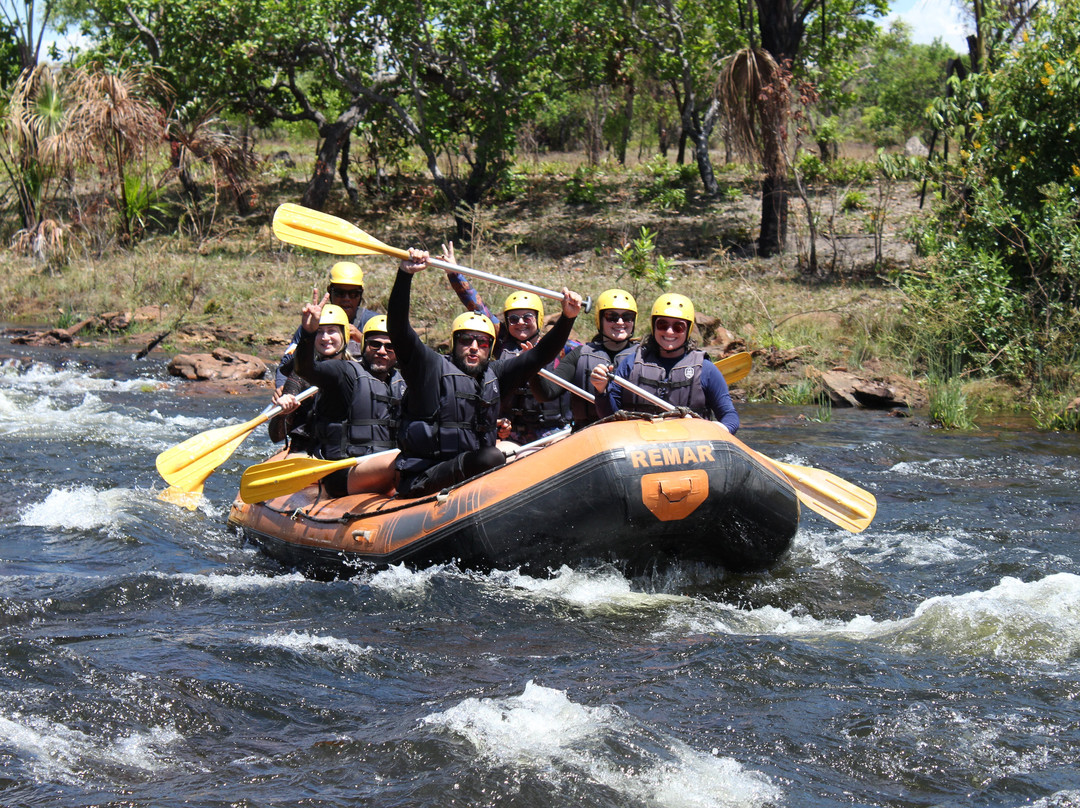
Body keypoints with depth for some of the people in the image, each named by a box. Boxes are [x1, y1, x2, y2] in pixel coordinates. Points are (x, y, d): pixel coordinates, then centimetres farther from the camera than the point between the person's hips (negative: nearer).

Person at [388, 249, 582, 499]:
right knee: (493, 458, -32)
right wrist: (405, 274, -24)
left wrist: (567, 318, 1)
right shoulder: (432, 367, 1)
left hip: (473, 475, 7)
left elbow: (541, 355, 17)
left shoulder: (493, 374, 18)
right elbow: (398, 330, -12)